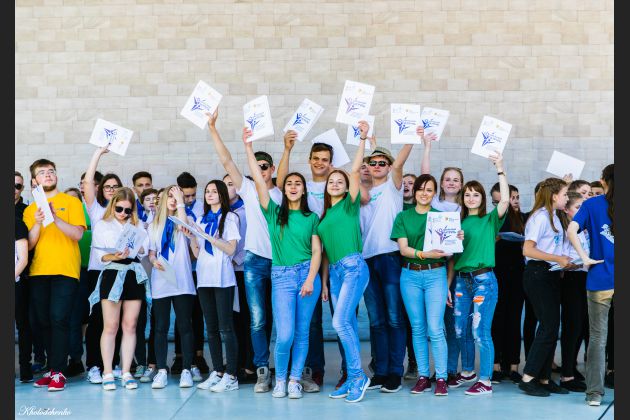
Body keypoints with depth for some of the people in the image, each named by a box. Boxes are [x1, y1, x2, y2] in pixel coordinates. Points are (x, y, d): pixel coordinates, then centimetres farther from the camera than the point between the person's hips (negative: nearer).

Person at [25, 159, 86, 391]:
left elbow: (77, 234, -6)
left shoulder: (71, 202, 6)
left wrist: (55, 218, -17)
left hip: (65, 271, -4)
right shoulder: (30, 209, 15)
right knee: (42, 321, 3)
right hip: (38, 271, 4)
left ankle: (57, 372, -10)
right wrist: (38, 223, -9)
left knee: (58, 319, -13)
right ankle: (53, 369, 13)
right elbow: (29, 244, 8)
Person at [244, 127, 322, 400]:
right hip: (281, 276, -1)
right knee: (284, 335, -9)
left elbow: (317, 251, 4)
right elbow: (259, 180, -1)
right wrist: (248, 148, -5)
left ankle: (295, 380, 14)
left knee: (302, 332, 3)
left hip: (308, 275, 1)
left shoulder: (312, 218, 9)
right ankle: (280, 379, 11)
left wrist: (311, 279, -9)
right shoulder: (274, 213, 6)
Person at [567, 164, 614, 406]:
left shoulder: (592, 205, -1)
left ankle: (594, 393, 6)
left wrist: (585, 258, -8)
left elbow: (571, 230, -15)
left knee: (597, 338, 6)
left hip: (600, 279, -1)